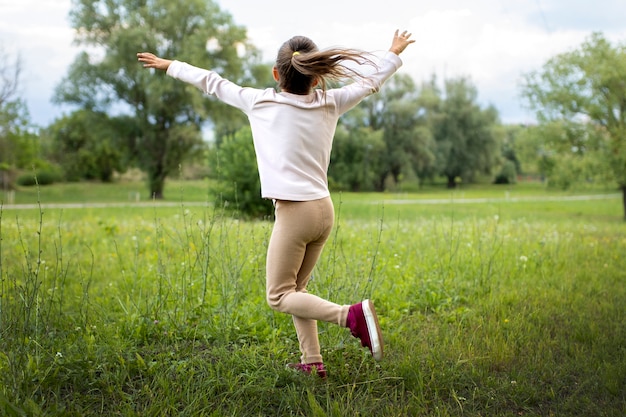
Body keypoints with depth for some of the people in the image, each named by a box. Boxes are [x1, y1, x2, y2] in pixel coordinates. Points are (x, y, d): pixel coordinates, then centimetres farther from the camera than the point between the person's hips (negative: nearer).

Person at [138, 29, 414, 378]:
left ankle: (351, 315, -17)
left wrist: (170, 65, 25)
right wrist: (394, 54, 39)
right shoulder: (330, 103, 7)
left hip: (294, 211, -6)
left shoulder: (259, 101, 0)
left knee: (279, 296, 1)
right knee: (296, 288, 17)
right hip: (324, 210, 6)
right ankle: (313, 362, 14)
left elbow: (213, 83, 11)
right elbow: (371, 82, 21)